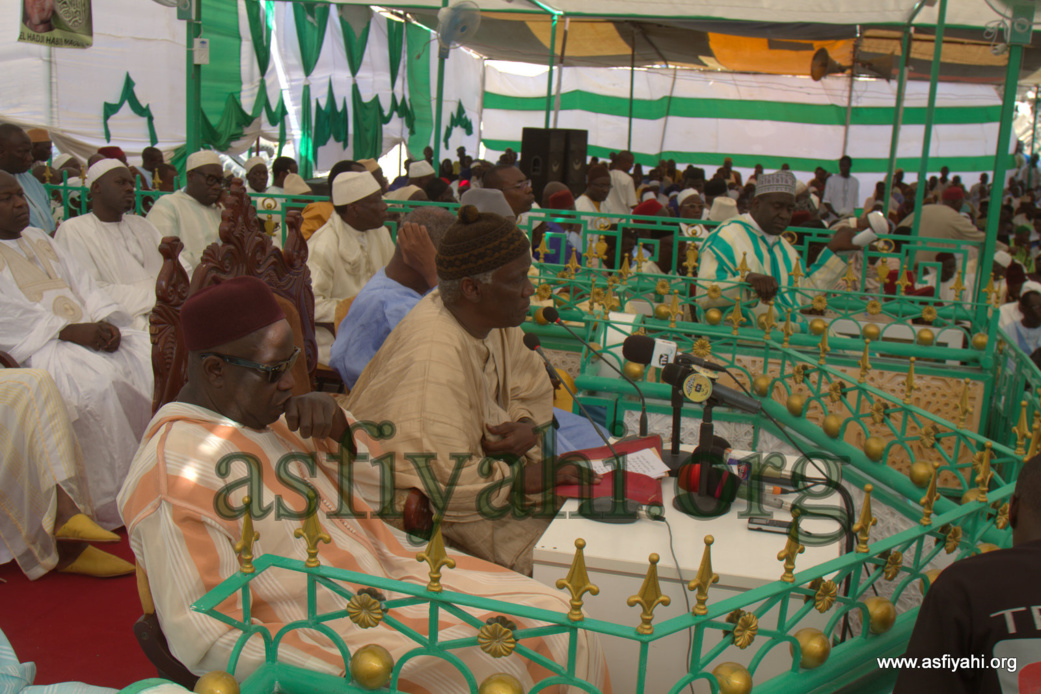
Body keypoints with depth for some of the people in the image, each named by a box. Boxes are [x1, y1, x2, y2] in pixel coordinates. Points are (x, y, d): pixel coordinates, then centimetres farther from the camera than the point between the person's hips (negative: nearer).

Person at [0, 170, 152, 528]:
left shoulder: (39, 239, 25)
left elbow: (83, 287, 17)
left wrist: (106, 323, -2)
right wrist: (68, 331, -21)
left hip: (86, 331, 7)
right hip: (35, 347, -7)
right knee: (98, 381, -33)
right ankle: (113, 504, -25)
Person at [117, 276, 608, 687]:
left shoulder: (267, 415, 7)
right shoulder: (178, 469, -18)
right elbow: (204, 639, -20)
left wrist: (336, 425, -6)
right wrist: (347, 673, -26)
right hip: (329, 642, -8)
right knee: (495, 672, -21)